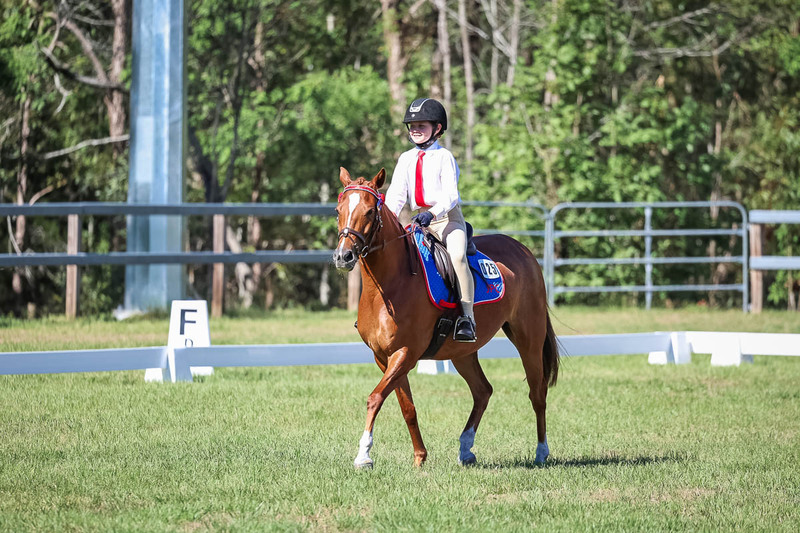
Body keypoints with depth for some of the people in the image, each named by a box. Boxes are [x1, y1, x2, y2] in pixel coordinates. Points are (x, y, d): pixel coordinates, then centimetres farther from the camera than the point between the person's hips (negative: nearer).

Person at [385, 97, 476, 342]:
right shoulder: (406, 159, 12)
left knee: (457, 256, -30)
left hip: (448, 218, -6)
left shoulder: (444, 157, -4)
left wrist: (433, 214, -32)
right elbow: (396, 193, 4)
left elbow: (450, 195, -14)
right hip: (419, 221, 6)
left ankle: (466, 318, -31)